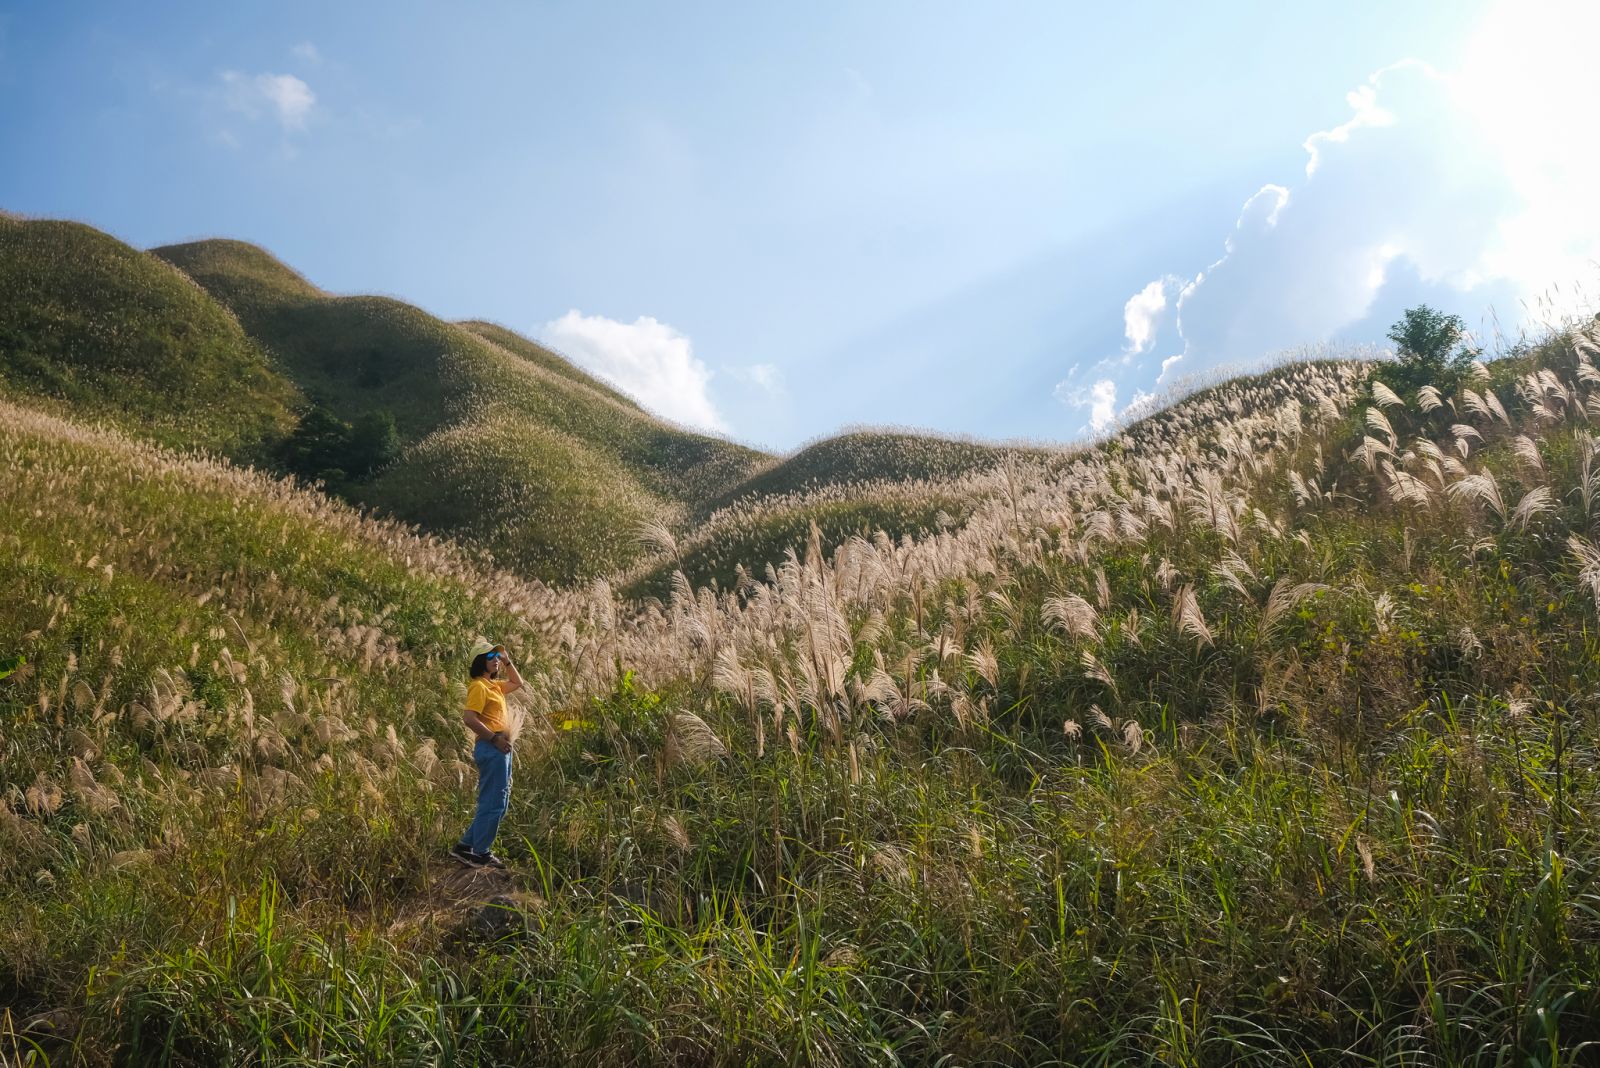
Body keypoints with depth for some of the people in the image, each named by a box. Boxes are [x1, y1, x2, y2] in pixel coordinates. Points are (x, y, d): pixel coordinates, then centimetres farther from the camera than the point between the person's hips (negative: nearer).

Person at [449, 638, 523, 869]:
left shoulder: (494, 684, 17)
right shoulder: (479, 686, -11)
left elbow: (517, 683, 34)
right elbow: (469, 718, -22)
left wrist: (507, 660, 21)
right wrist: (494, 738, -19)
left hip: (500, 748, 10)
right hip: (491, 749, -10)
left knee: (500, 802, 14)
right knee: (493, 803, -5)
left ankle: (466, 846, 18)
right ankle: (480, 854, 3)